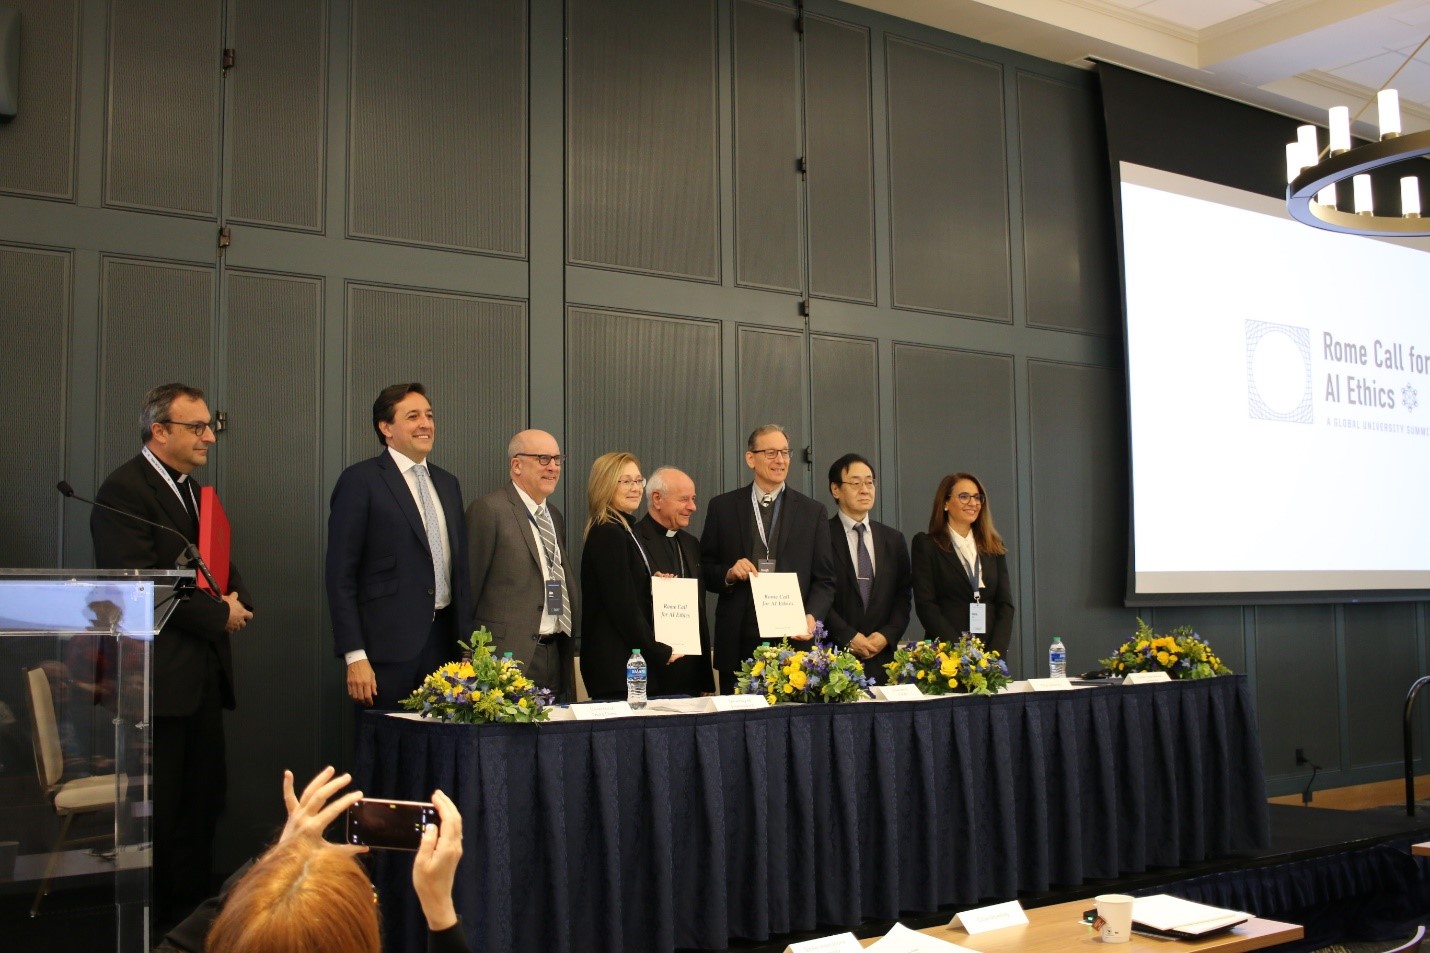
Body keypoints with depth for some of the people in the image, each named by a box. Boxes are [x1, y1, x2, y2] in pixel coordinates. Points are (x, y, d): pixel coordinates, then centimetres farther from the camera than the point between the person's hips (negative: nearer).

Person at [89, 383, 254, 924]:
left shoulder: (191, 490, 18)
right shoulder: (124, 490, -12)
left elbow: (219, 563, 22)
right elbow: (142, 583, -21)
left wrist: (238, 599, 0)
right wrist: (218, 615, -15)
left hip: (203, 672, 9)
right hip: (158, 675, -9)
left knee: (203, 797, 13)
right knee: (158, 802, 0)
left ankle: (193, 903, 23)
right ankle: (153, 920, 12)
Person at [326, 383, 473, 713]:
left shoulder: (447, 483, 15)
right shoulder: (360, 480, -4)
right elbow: (340, 576, -8)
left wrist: (467, 644, 14)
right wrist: (354, 656, -13)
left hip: (444, 638, 6)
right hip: (388, 645, -5)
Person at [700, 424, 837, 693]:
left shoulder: (813, 512, 8)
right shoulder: (722, 507, 7)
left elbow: (824, 580, 6)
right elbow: (704, 569, 10)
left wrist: (812, 616, -11)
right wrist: (729, 573, -10)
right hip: (739, 644, 0)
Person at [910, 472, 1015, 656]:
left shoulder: (994, 547, 14)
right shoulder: (925, 544, 3)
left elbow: (1005, 604, 9)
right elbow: (925, 605, -5)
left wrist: (996, 652, -7)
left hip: (991, 652, 3)